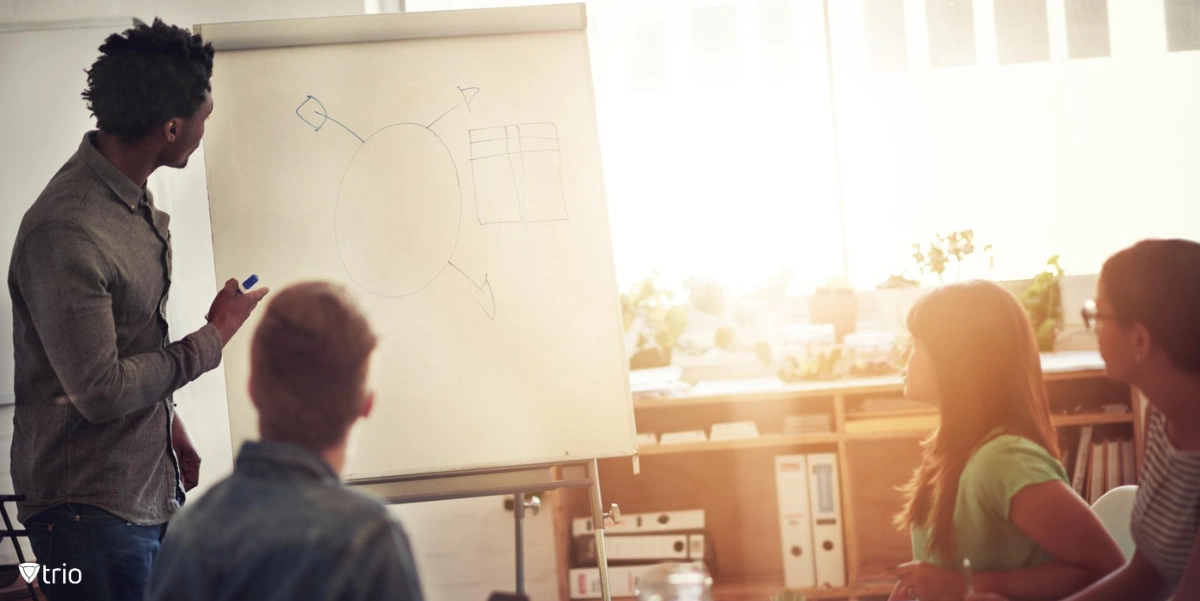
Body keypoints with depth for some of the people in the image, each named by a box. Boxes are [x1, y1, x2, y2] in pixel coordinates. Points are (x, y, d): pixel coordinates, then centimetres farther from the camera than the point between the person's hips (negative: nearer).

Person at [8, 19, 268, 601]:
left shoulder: (134, 203, 6)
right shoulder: (67, 232, -24)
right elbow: (101, 391, -23)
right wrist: (213, 337, -12)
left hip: (151, 488, 9)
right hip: (92, 509, -9)